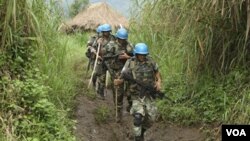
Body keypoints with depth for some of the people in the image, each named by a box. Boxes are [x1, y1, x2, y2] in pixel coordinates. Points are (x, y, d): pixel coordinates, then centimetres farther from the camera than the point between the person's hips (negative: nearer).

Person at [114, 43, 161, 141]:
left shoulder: (150, 61, -4)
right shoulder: (130, 63, -12)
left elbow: (157, 72, 13)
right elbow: (122, 78, -13)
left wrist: (158, 82, -5)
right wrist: (117, 81, -37)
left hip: (149, 94, 3)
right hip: (137, 95, -3)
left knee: (150, 118, 5)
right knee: (138, 117, -20)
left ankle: (142, 131, 36)